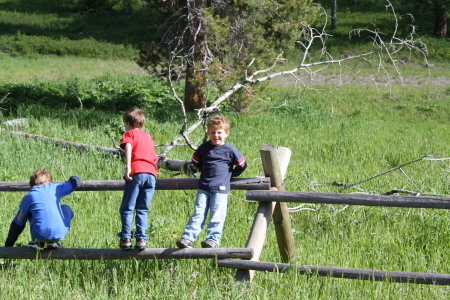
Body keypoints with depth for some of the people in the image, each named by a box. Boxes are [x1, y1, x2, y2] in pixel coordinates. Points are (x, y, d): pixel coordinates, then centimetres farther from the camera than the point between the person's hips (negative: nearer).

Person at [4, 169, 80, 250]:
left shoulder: (27, 198, 14)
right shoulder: (54, 188, 14)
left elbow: (17, 224, 18)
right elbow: (75, 182, 19)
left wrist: (8, 246, 28)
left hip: (40, 235, 1)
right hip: (60, 233, -1)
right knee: (66, 208, 30)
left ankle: (38, 241, 16)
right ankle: (53, 241, 18)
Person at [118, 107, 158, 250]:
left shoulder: (129, 134, 12)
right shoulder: (148, 137, 29)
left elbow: (128, 146, -9)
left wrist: (128, 166, -19)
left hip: (136, 172, -5)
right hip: (151, 173, 5)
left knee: (127, 208, 2)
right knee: (142, 210, 9)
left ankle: (126, 239, -3)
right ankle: (141, 239, 0)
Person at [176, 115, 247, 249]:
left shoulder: (230, 150, 0)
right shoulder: (204, 148, 7)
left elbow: (242, 165, 12)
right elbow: (196, 162, 23)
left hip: (220, 189, -2)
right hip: (203, 187, 2)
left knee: (216, 216, -7)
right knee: (198, 214, -4)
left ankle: (212, 240, -9)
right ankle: (187, 238, -9)